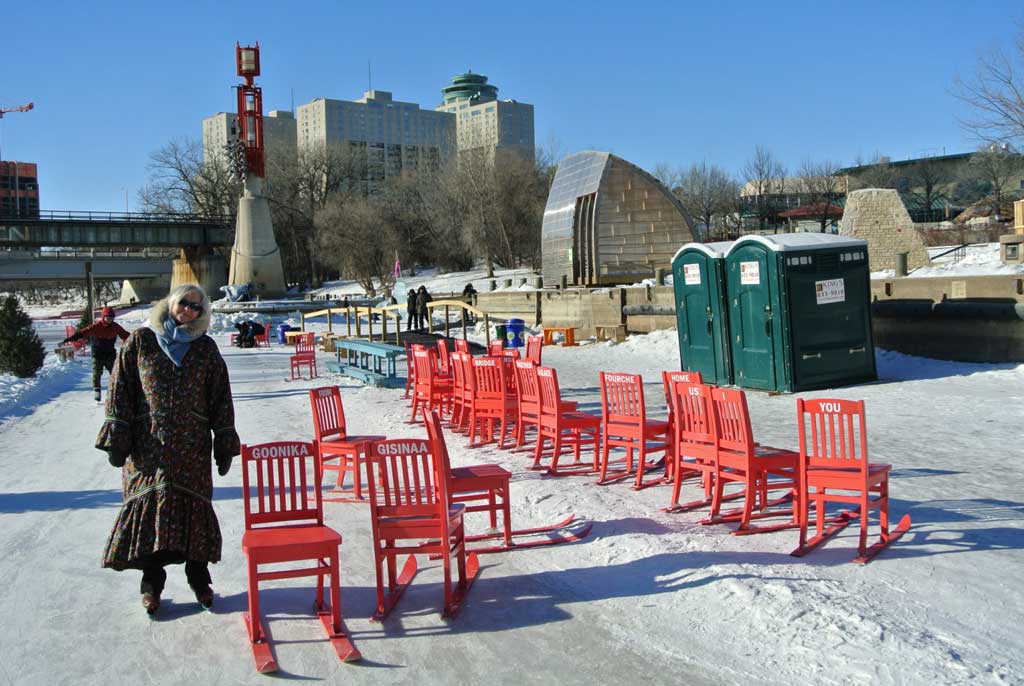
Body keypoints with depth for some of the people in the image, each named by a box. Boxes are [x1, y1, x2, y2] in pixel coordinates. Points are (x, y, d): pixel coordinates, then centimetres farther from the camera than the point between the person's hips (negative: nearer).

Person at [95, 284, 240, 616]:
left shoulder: (206, 349, 7)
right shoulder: (140, 342, 4)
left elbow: (221, 399, 7)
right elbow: (119, 390, 2)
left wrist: (224, 445, 3)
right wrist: (117, 439, -4)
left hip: (193, 447, 1)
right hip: (148, 445, -1)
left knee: (195, 507, 3)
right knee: (148, 505, -1)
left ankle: (199, 579, 17)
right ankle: (151, 583, 13)